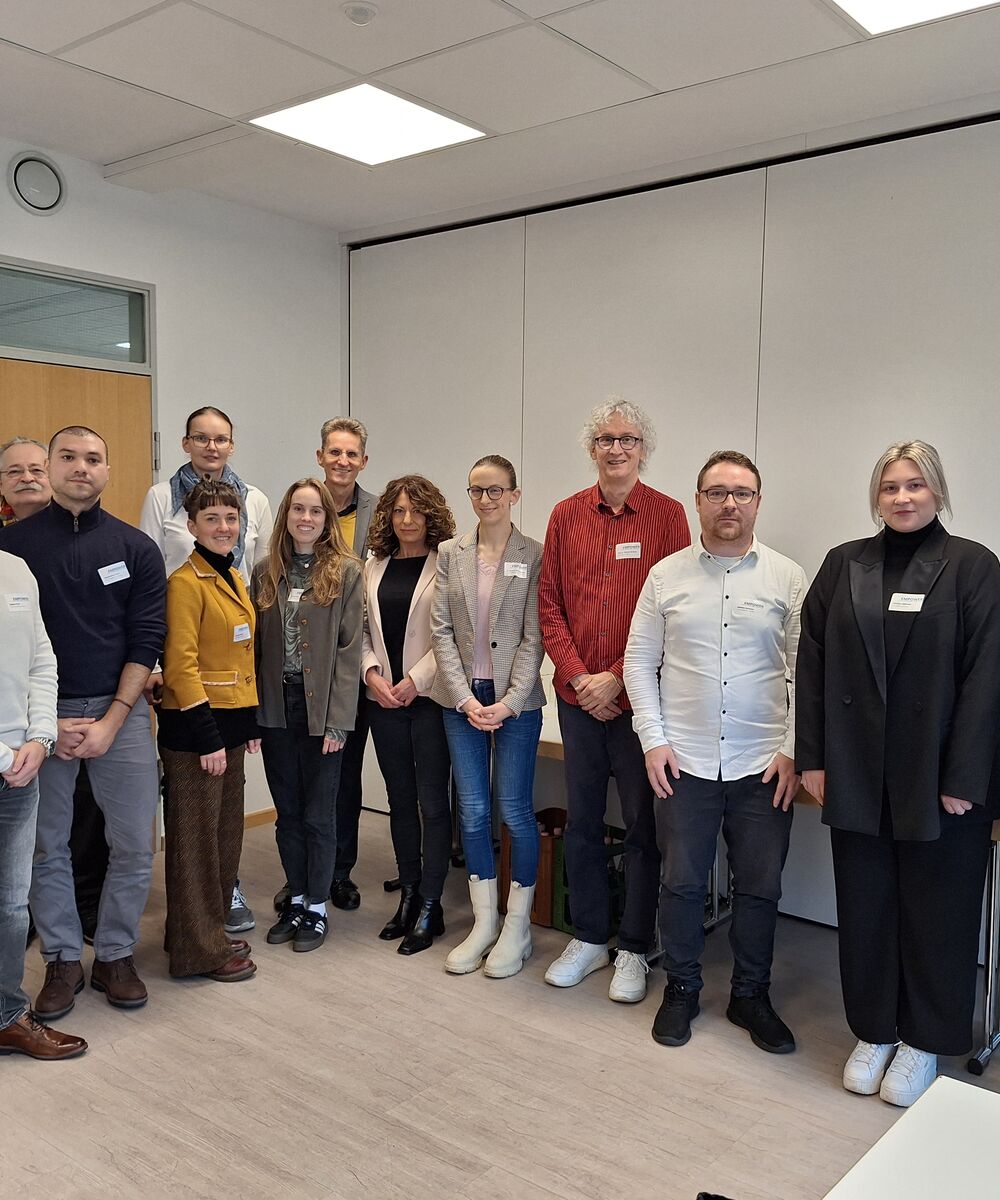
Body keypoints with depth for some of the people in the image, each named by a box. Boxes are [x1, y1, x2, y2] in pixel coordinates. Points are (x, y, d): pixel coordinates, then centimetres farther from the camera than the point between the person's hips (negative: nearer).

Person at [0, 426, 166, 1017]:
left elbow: (146, 640, 0)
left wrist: (110, 721, -8)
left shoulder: (136, 547, 4)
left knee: (135, 844, 3)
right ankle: (63, 961, 24)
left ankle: (115, 956, 21)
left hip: (120, 712, 0)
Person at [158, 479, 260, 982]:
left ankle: (210, 930, 30)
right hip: (194, 724, -9)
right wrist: (207, 736, -19)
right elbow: (180, 664, -18)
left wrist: (250, 722, 16)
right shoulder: (185, 582, -13)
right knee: (196, 835, 2)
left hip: (231, 720, 9)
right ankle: (199, 949, 13)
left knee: (225, 831, 16)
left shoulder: (234, 579, 13)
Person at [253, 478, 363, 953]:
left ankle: (316, 908, 21)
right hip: (276, 707, 4)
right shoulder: (266, 572, 7)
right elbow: (255, 644, 7)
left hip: (320, 710, -3)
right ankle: (296, 900, 28)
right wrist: (252, 711, 0)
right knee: (287, 812, 13)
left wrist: (337, 720, -12)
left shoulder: (346, 572, -4)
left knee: (318, 814, 6)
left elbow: (349, 650, -8)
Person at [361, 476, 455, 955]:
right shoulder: (374, 568, 12)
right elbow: (364, 630, 13)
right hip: (383, 699, 5)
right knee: (400, 799, 13)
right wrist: (371, 672, -3)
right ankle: (408, 895, 25)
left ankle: (429, 908, 9)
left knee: (432, 802, -1)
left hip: (430, 696, -5)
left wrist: (416, 679, -16)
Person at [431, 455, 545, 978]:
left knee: (514, 810, 2)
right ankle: (484, 924, 23)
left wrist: (510, 701, -14)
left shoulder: (534, 555, -3)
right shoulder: (450, 553, 5)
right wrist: (465, 697, -7)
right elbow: (441, 630, 2)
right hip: (461, 699, 3)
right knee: (472, 812, 8)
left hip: (516, 700, -3)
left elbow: (533, 637, -6)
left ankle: (517, 928, 19)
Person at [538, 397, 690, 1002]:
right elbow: (549, 603, 5)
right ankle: (588, 938, 29)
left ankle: (634, 950, 21)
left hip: (637, 696, -3)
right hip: (577, 695, 4)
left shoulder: (667, 515, -4)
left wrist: (618, 678, -13)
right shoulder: (567, 515, 6)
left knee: (642, 825, 6)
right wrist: (577, 675, -6)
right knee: (582, 820, 13)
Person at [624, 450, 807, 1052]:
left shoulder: (789, 578, 2)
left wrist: (794, 751, -5)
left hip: (764, 765, 0)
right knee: (682, 882, 8)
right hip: (684, 761, 0)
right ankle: (682, 989, 28)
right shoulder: (666, 575, 4)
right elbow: (640, 660, 5)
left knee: (760, 888, 9)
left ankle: (751, 995, 29)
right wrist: (653, 739, -2)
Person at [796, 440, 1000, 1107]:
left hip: (939, 774, -2)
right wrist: (812, 756, -1)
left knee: (936, 909, 10)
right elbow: (813, 663, 4)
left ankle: (923, 1040, 28)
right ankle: (873, 1031, 30)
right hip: (859, 775, 3)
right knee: (865, 905, 12)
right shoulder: (844, 565, 6)